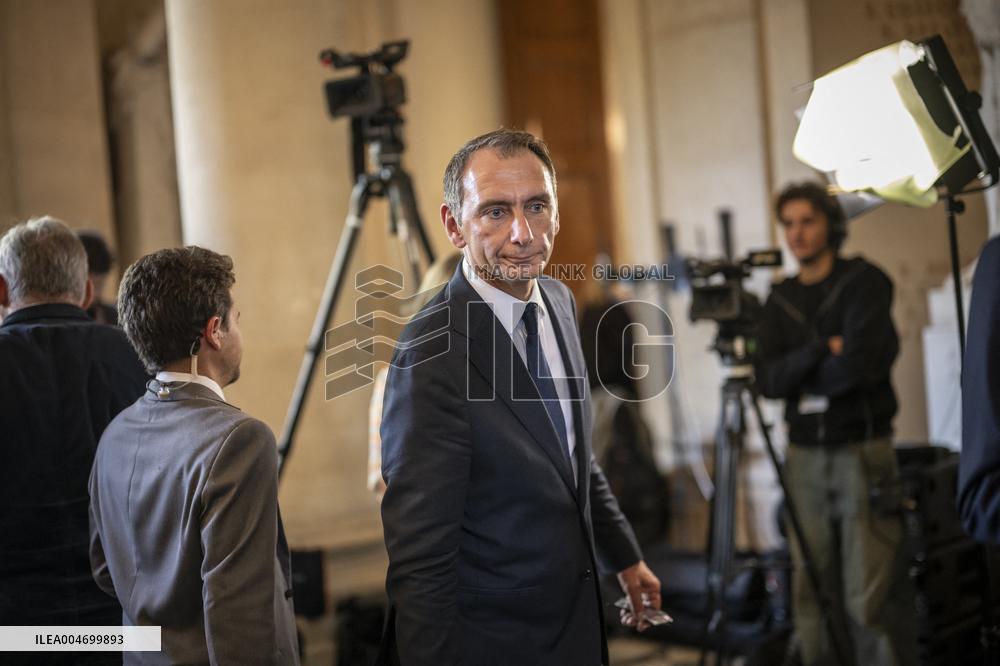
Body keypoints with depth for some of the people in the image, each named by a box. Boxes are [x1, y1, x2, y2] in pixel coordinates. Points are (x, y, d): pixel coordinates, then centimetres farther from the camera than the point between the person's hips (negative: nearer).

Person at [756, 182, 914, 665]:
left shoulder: (864, 282, -3)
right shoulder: (780, 301, 12)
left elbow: (856, 365, -17)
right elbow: (767, 381, -1)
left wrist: (798, 377, -3)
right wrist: (821, 350, -14)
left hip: (862, 452, -4)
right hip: (804, 456, 5)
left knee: (870, 597, -7)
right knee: (811, 595, 4)